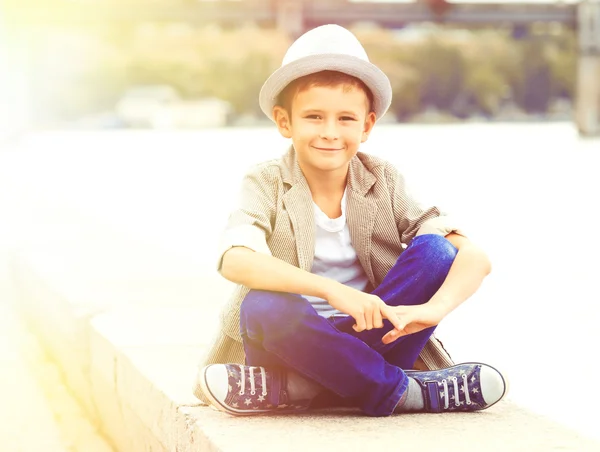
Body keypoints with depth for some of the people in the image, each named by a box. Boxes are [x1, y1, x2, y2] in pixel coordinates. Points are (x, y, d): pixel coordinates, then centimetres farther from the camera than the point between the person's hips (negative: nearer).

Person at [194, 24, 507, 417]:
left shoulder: (383, 182, 1)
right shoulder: (267, 185, -4)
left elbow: (476, 258, -9)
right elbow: (236, 262, -27)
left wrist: (434, 307, -30)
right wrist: (332, 290, -39)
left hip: (375, 339, 2)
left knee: (434, 249, -18)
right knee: (262, 306, -34)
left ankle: (293, 389, -25)